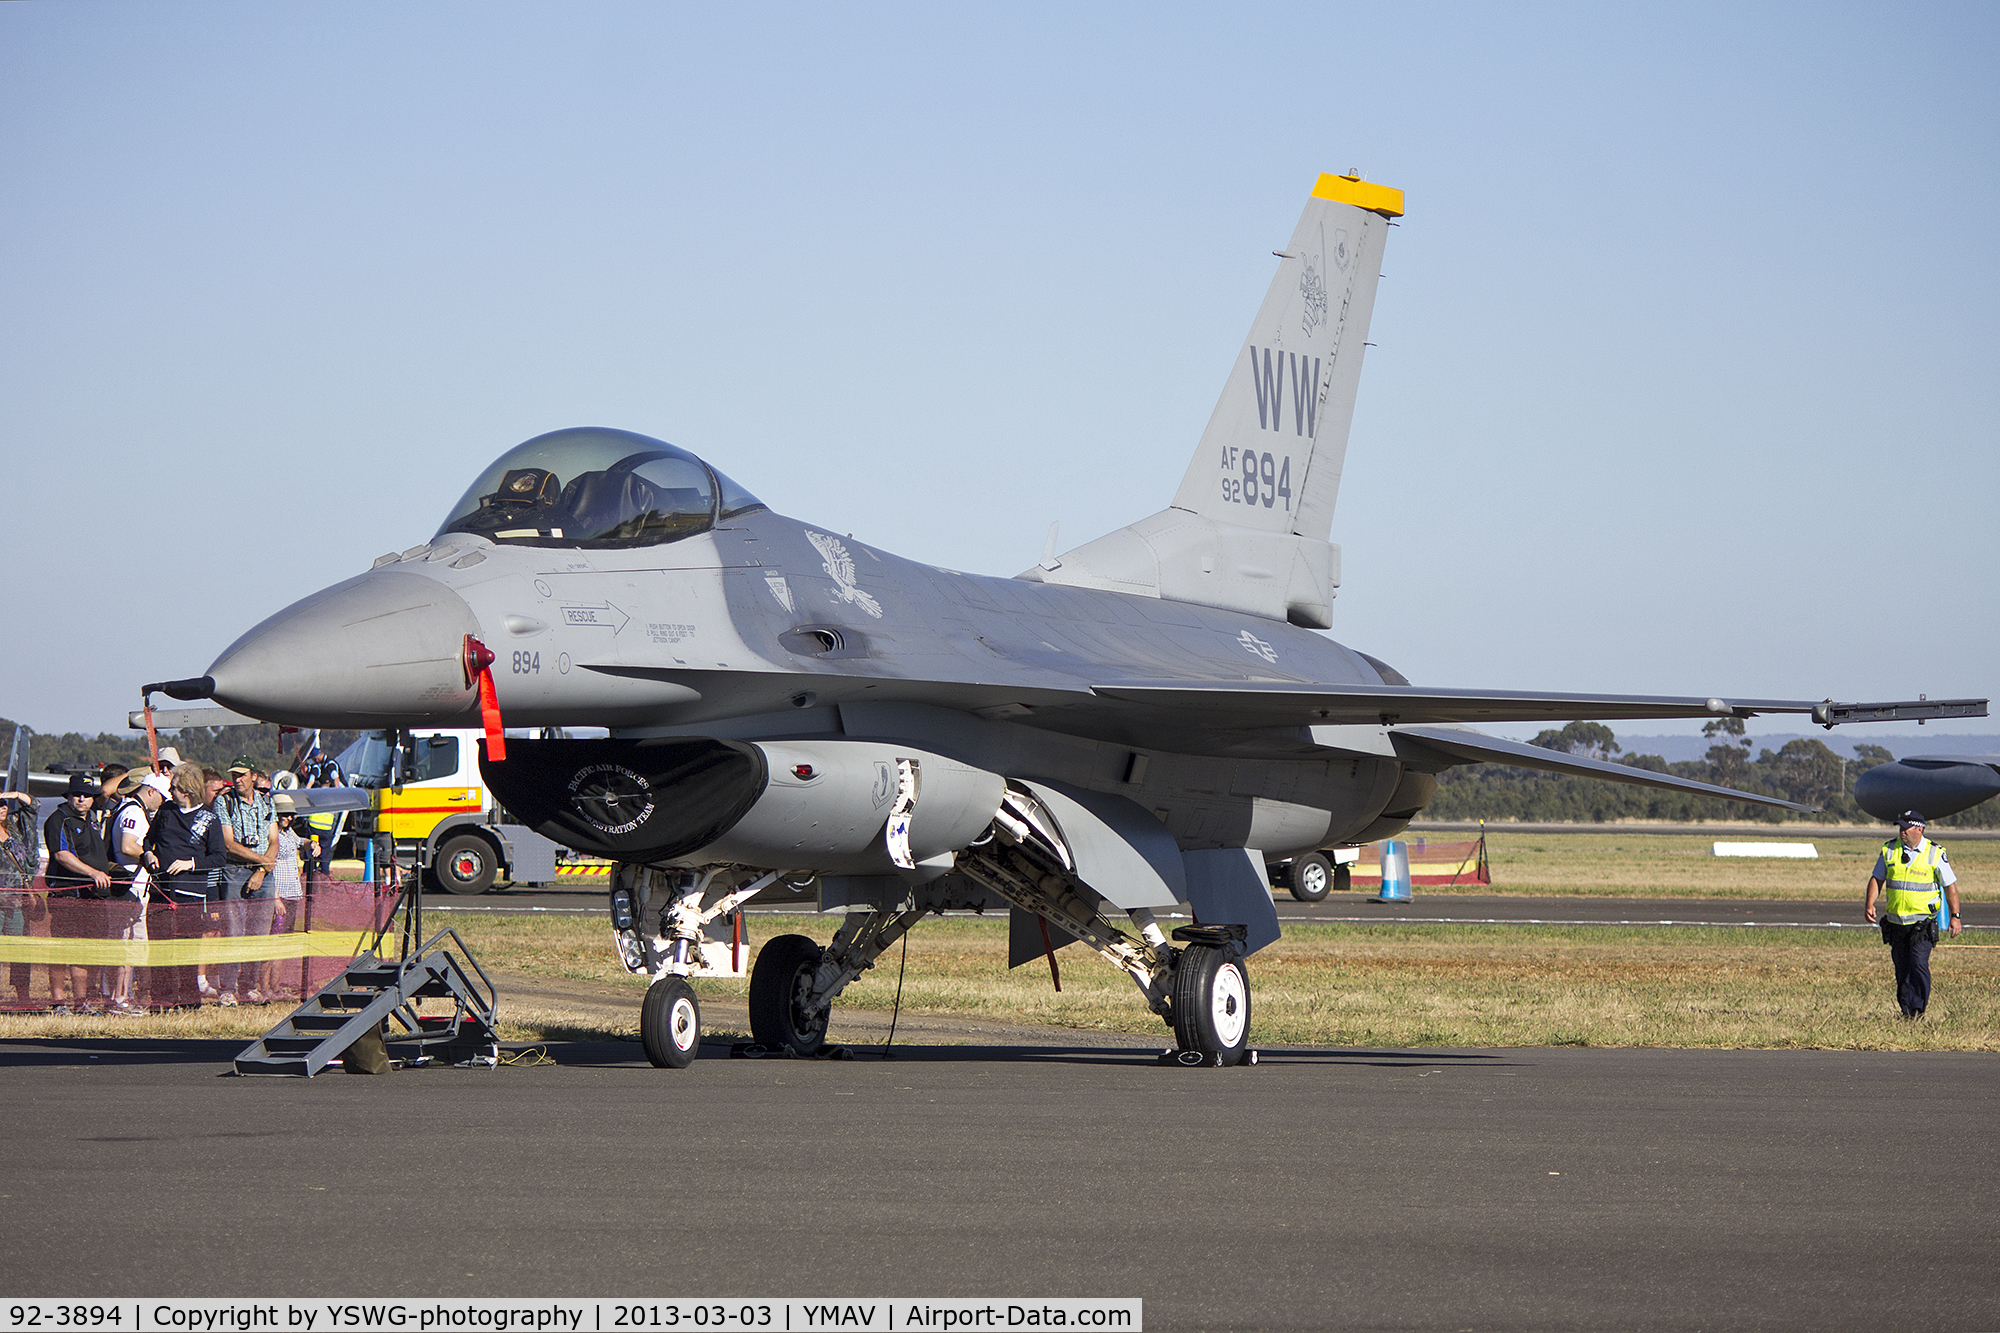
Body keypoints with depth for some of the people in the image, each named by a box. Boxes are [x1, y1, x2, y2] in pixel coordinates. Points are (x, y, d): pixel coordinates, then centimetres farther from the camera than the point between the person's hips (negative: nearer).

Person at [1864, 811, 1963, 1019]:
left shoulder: (1935, 854, -4)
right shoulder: (1889, 850, 4)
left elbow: (1950, 885, 2)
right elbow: (1877, 879, 11)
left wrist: (1955, 916, -1)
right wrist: (1870, 903, -5)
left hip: (1922, 921, -4)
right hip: (1895, 921, 4)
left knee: (1919, 965, -15)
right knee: (1902, 968, 7)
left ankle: (1917, 1011, -12)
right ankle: (1905, 1011, 16)